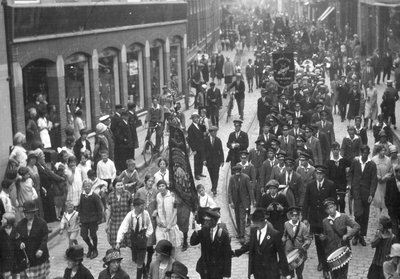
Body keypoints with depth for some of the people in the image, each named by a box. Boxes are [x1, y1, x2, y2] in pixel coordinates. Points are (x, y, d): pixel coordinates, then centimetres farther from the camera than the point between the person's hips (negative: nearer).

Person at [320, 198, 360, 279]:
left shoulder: (344, 217, -3)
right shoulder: (325, 221, 6)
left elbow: (357, 226, -10)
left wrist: (347, 235, -22)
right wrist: (323, 237, -7)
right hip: (331, 252, 3)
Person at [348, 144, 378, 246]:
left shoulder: (372, 164, -5)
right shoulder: (355, 162, 0)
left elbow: (374, 180, -5)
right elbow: (350, 173, 17)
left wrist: (371, 194, -12)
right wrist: (350, 184, 4)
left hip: (366, 193, 0)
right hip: (357, 191, 0)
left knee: (365, 216, 7)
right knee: (358, 213, -12)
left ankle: (362, 236, 19)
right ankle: (356, 235, 4)